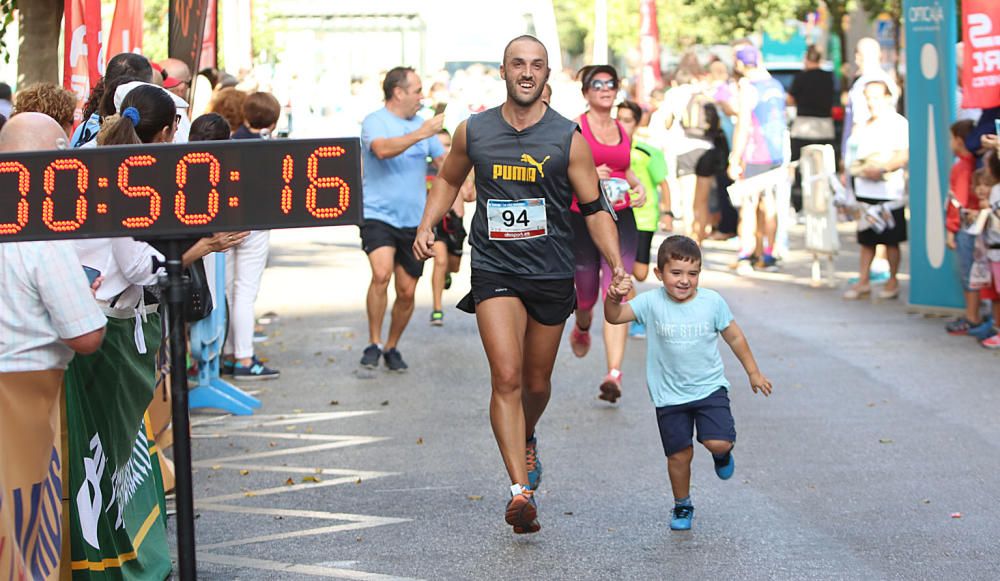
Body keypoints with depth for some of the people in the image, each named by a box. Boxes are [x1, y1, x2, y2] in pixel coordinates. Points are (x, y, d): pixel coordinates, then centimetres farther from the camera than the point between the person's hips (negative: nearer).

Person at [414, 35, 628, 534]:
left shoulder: (567, 138, -4)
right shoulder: (473, 132, 0)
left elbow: (594, 209, -1)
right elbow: (449, 180, 20)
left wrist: (617, 265, -13)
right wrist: (426, 227, 5)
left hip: (551, 275, 1)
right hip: (494, 272, -1)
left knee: (537, 383, 15)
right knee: (506, 377, -16)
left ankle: (527, 440, 49)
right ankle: (521, 491, -20)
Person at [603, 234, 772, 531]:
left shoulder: (712, 302, -8)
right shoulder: (651, 302, -10)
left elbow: (734, 337, 4)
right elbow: (615, 317, -17)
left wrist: (753, 373, 10)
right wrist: (613, 299, -39)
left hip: (709, 387, 0)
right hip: (670, 395, 0)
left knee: (718, 442, -17)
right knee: (679, 454, 6)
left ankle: (722, 453, 22)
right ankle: (682, 506, 29)